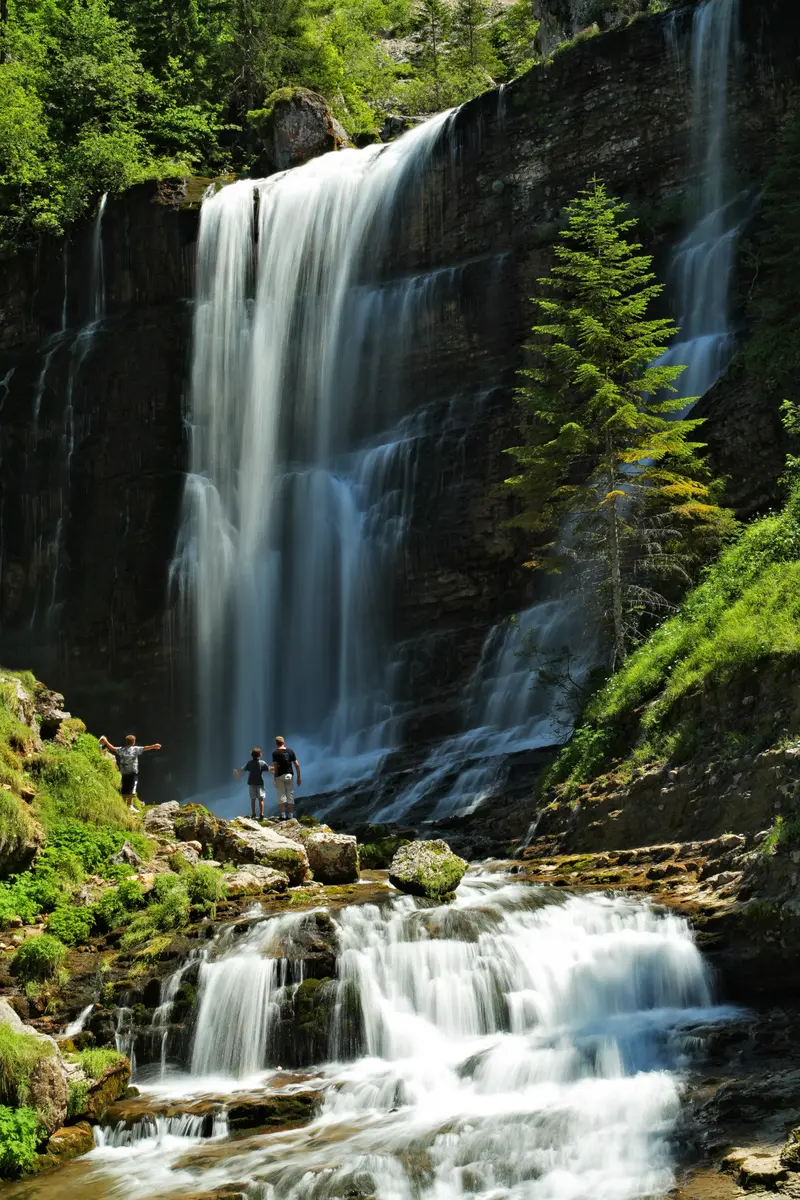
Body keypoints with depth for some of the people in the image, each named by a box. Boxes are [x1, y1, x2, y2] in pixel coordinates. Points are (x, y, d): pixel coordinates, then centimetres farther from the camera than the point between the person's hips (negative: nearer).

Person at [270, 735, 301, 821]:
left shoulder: (275, 753, -5)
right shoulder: (290, 751, 5)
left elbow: (275, 766, -10)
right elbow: (297, 765, 2)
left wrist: (275, 779, -7)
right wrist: (298, 777, 8)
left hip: (280, 776, -3)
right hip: (289, 775, 3)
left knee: (281, 796, 1)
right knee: (290, 795, 8)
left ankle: (283, 816, -5)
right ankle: (291, 816, 6)